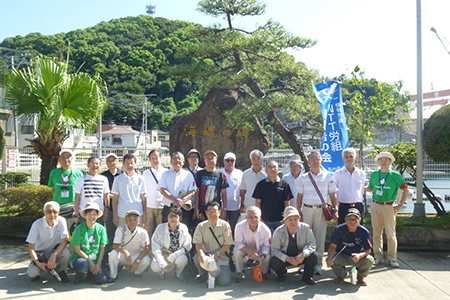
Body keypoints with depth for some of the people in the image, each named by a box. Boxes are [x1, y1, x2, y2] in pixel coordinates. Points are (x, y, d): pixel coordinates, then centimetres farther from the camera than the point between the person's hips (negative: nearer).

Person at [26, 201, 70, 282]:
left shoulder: (61, 221, -16)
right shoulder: (37, 224, -17)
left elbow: (64, 242, -18)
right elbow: (31, 247, -13)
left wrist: (54, 255, -34)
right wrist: (38, 263, -24)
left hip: (55, 251, 1)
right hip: (40, 254, -1)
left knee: (66, 252, -33)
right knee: (32, 272, -28)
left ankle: (62, 272, -2)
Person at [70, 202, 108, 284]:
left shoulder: (101, 229, 1)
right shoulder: (79, 229, -8)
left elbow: (102, 248, 3)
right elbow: (77, 249, -7)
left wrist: (99, 263, -9)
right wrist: (90, 261, -12)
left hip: (96, 260, 3)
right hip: (81, 258, -3)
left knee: (102, 280, -19)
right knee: (84, 264, -39)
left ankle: (91, 273, 16)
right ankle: (79, 274, -1)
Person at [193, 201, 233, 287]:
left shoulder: (225, 225, -7)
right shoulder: (201, 226, -4)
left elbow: (228, 244, -7)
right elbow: (197, 243, -8)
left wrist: (216, 254, -21)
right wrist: (201, 253, -30)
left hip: (221, 257, -1)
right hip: (206, 255, 1)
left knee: (224, 282, -17)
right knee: (197, 258, -33)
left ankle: (217, 271, 19)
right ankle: (203, 274, 0)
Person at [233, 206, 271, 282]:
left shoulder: (265, 229, -26)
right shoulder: (240, 226, -30)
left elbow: (266, 246, -12)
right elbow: (238, 243, -22)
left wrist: (262, 257, -32)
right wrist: (250, 252, -37)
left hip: (259, 250, 1)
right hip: (244, 248, -1)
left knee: (267, 257, -26)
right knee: (237, 252, -31)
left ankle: (263, 273, 9)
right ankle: (240, 273, -4)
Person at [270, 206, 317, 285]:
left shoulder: (306, 228, -18)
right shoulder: (278, 232, -20)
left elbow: (312, 244, -12)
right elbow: (275, 250, -15)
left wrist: (303, 254, -32)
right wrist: (288, 259, -29)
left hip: (300, 257, 1)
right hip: (285, 257, -1)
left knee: (313, 256, -27)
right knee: (274, 263, -30)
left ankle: (307, 276, 4)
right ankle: (282, 273, 11)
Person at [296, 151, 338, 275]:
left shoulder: (328, 177, 7)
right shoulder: (303, 178, 8)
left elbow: (332, 195, 9)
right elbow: (299, 196, 10)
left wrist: (335, 210, 2)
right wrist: (299, 212, 5)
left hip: (322, 210, 0)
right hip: (307, 209, 1)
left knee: (320, 237, 1)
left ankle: (318, 264, 11)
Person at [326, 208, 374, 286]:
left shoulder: (364, 232, -17)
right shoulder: (338, 229, -16)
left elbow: (368, 250, -12)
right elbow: (333, 246, -14)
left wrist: (359, 255, -36)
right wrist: (329, 258, -34)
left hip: (358, 257, 0)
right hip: (342, 256, 0)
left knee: (369, 260, -30)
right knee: (331, 260, -29)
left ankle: (360, 277, 6)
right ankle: (342, 274, 10)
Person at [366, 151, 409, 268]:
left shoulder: (395, 175, -2)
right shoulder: (374, 174, 8)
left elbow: (406, 189, 4)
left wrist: (401, 204, -1)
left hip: (389, 207, -3)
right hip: (375, 206, 3)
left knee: (390, 234, -1)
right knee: (376, 233, 7)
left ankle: (392, 258, 8)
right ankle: (378, 257, 16)